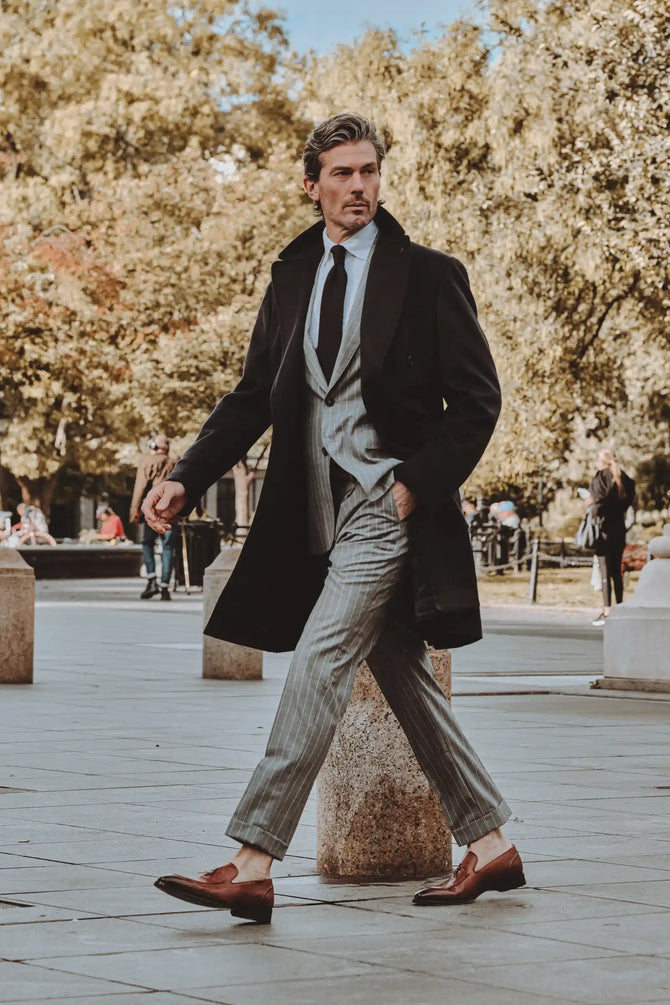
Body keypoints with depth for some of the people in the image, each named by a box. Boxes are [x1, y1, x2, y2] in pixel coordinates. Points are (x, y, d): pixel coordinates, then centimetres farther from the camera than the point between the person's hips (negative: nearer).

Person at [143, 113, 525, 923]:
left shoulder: (428, 276, -4)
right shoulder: (292, 277, 12)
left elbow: (477, 399, -4)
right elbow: (254, 397, 13)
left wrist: (418, 483, -14)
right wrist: (187, 479, 0)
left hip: (387, 504, -7)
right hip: (318, 511, 7)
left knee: (318, 664, -15)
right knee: (403, 680, 12)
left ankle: (253, 863, -17)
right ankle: (489, 844, 24)